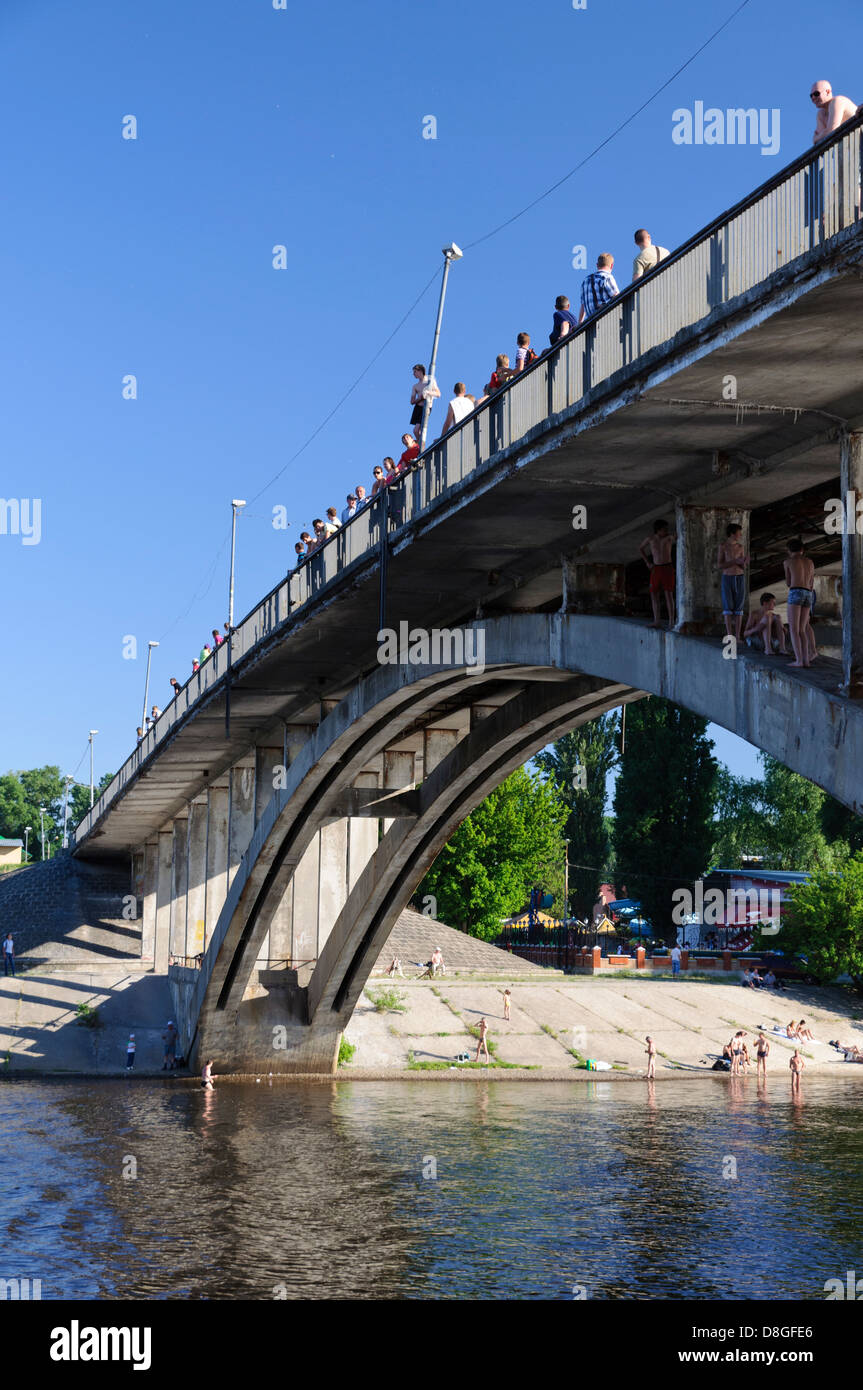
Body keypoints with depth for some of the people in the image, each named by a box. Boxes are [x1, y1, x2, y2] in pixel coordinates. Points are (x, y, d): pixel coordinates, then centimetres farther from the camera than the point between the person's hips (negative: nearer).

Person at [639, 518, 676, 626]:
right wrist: (647, 562, 12)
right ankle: (656, 621, 7)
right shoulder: (650, 538, 3)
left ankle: (671, 622, -10)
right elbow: (640, 548, 21)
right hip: (656, 569, 4)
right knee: (654, 594, 2)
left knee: (668, 594, -10)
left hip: (668, 568, -4)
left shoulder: (669, 536, -5)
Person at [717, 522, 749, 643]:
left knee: (739, 608, 0)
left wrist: (745, 561, -14)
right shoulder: (723, 546, -5)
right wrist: (735, 561, -17)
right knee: (728, 607, -5)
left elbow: (742, 566, 9)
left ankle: (738, 636, 2)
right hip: (727, 578, -3)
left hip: (740, 578, 3)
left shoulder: (740, 547, 7)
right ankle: (729, 636, -1)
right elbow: (719, 566, -9)